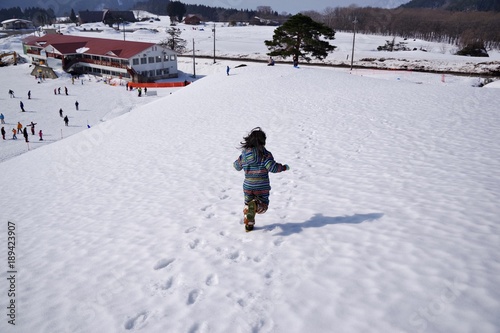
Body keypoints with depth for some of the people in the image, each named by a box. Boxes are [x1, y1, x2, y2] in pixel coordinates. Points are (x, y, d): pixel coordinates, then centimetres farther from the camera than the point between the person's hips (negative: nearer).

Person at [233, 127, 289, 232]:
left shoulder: (244, 154, 1)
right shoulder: (264, 154, -13)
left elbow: (237, 166, 13)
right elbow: (272, 167, -19)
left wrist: (235, 163, 36)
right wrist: (284, 167, -2)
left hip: (248, 186, 4)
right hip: (262, 187, -4)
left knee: (247, 205, 22)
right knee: (263, 205, 9)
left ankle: (248, 225, 19)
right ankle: (255, 205, -25)